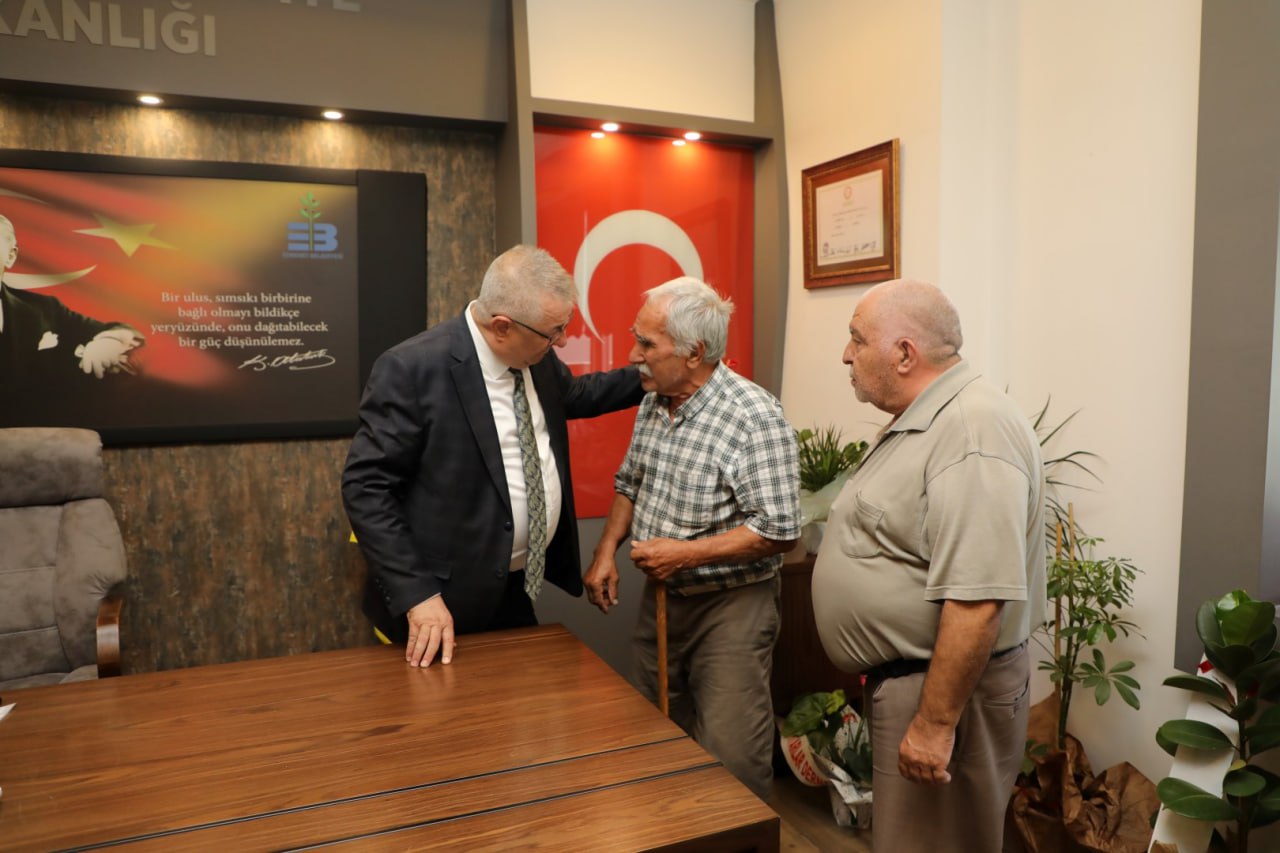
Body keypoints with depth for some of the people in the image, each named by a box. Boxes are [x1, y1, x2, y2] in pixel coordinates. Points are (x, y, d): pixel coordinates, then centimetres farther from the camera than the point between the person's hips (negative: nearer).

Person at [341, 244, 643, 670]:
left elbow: (575, 394, 22)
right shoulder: (413, 368, -21)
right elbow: (366, 487, -19)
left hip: (517, 591, 7)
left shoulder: (535, 358, 0)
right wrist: (417, 594, -23)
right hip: (446, 603, -7)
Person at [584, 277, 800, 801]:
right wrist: (606, 551, 2)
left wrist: (685, 553, -22)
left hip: (730, 606, -7)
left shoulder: (754, 416, -21)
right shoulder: (652, 404, 2)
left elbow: (779, 532, -22)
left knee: (731, 760, -1)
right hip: (659, 597, 7)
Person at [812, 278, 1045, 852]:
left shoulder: (971, 433, -24)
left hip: (943, 687, -10)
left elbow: (976, 601, -29)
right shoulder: (920, 421, 10)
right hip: (903, 677, 10)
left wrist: (935, 722, -26)